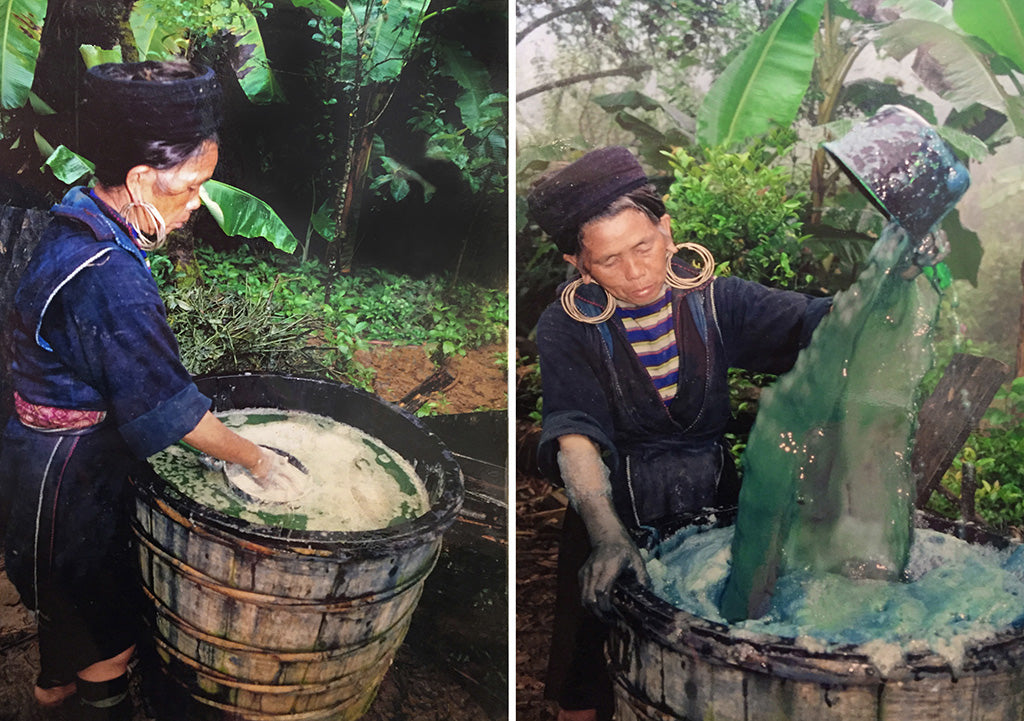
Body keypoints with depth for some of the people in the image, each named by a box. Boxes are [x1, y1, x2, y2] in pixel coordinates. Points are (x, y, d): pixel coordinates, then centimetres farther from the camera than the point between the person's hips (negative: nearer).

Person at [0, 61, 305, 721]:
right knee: (112, 624, 10)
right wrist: (256, 459, -16)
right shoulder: (110, 277, -33)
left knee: (67, 589, 31)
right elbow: (166, 404, -28)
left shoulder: (77, 227, -2)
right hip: (72, 466, -10)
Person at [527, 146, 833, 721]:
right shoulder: (567, 328, -10)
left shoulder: (713, 300, -4)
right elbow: (575, 435, -22)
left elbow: (808, 324, -16)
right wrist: (606, 533, -37)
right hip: (614, 509, -1)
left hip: (715, 502, 2)